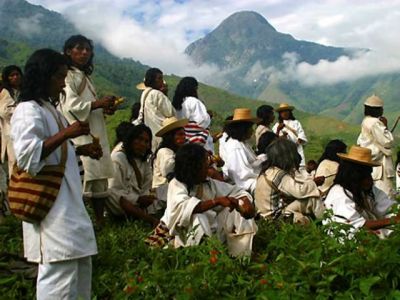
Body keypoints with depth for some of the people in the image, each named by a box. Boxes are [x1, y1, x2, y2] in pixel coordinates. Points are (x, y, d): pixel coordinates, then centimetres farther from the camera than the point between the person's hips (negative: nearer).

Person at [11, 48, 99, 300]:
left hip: (67, 201, 11)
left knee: (81, 265, 17)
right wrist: (66, 134, -25)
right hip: (50, 203, -10)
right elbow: (27, 157, -24)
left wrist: (80, 150, 13)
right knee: (59, 270, -8)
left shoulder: (50, 109, 17)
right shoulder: (28, 111, -13)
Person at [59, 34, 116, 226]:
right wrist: (98, 103, -16)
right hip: (79, 135, -9)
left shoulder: (85, 76, 22)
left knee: (100, 176, 9)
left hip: (95, 133, 9)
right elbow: (70, 106, -18)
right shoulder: (67, 76, -7)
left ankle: (100, 220, 15)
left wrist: (104, 109, 10)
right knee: (82, 178, -14)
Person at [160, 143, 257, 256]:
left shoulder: (209, 183, 7)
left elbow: (236, 191, 7)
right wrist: (217, 201, -36)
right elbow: (184, 208, -31)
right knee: (198, 218, -35)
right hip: (189, 237, -6)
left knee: (242, 213, -6)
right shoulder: (176, 184, -11)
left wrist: (246, 202, -16)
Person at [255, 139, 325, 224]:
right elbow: (300, 191, -28)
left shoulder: (267, 171, 5)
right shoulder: (279, 175, -22)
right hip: (275, 217, -9)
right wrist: (314, 182, -10)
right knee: (311, 199, -13)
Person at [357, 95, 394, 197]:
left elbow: (359, 142, 18)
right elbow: (388, 142, -17)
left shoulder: (365, 121, 11)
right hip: (378, 163, -10)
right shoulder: (375, 123, -18)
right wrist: (385, 126, -8)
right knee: (385, 193, -9)